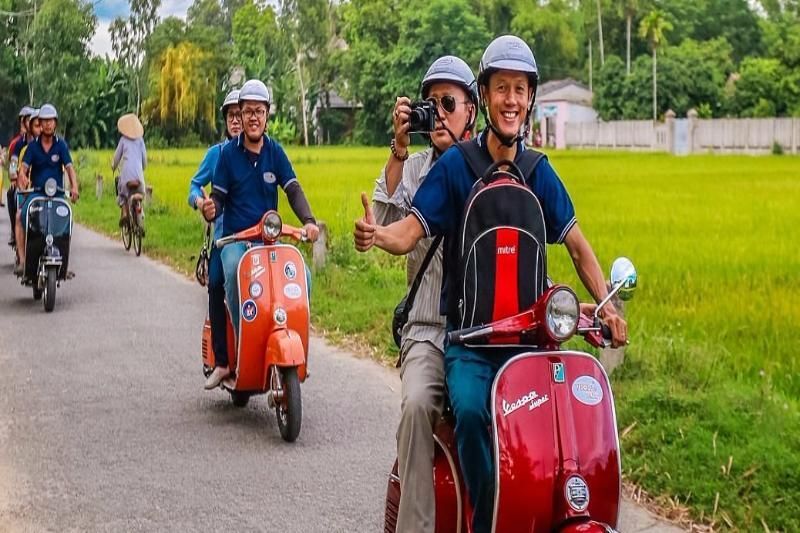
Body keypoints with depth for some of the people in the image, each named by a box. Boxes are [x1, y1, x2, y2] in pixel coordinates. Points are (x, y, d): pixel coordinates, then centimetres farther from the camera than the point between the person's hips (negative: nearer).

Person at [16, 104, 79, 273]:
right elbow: (24, 165, -5)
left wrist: (74, 187, -26)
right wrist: (22, 175, -30)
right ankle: (22, 259, -22)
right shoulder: (33, 145, 6)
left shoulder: (61, 145, 3)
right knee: (20, 216, -25)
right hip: (36, 192, 1)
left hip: (57, 192, -1)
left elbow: (69, 167, -8)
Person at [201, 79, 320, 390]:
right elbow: (218, 196, 2)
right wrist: (210, 211, -23)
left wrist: (308, 220, -18)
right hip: (235, 238, -2)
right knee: (234, 271, -35)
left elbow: (293, 190, 1)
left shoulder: (275, 151, 8)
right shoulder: (228, 152, 3)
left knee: (302, 275, -23)